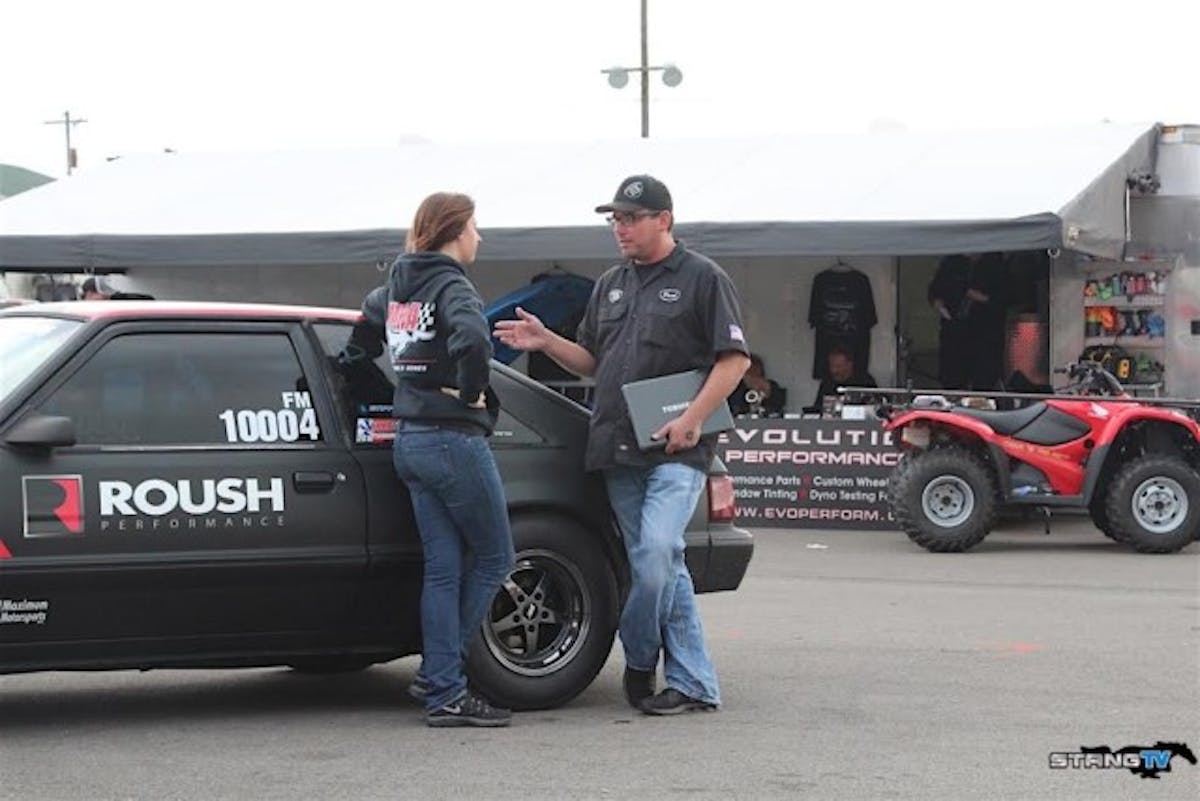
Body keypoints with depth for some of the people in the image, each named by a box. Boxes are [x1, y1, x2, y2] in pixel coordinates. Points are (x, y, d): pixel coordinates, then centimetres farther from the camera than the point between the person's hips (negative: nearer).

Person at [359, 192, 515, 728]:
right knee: (494, 558, 5)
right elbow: (471, 336, -34)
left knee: (442, 568, 9)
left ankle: (442, 690, 7)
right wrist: (470, 391, -18)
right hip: (454, 438, -8)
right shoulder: (451, 286, -13)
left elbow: (370, 313, 36)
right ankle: (442, 681, 6)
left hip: (410, 438, 8)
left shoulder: (399, 285, 12)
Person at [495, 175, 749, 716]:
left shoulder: (702, 278, -1)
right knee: (661, 565, 6)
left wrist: (692, 419, -16)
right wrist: (546, 342, 6)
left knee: (658, 551, -19)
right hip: (618, 449, 6)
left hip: (676, 449, -6)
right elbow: (592, 361, 24)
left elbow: (734, 359, -6)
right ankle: (695, 685, 10)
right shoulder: (610, 286, 19)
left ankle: (639, 661, 1)